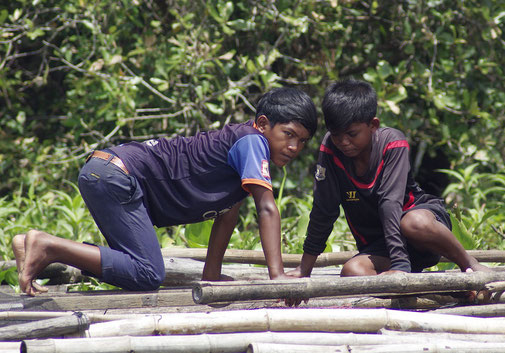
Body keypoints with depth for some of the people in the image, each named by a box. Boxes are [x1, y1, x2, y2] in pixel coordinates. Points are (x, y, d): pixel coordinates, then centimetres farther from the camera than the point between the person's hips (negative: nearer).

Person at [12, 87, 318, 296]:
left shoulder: (243, 143, 19)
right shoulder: (252, 141, -10)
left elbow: (228, 213, 22)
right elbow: (268, 209, -18)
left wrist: (212, 273, 19)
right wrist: (277, 274, -23)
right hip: (115, 174, -10)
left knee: (138, 265, 15)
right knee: (148, 275, -17)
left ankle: (40, 246, 9)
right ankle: (48, 247, -17)